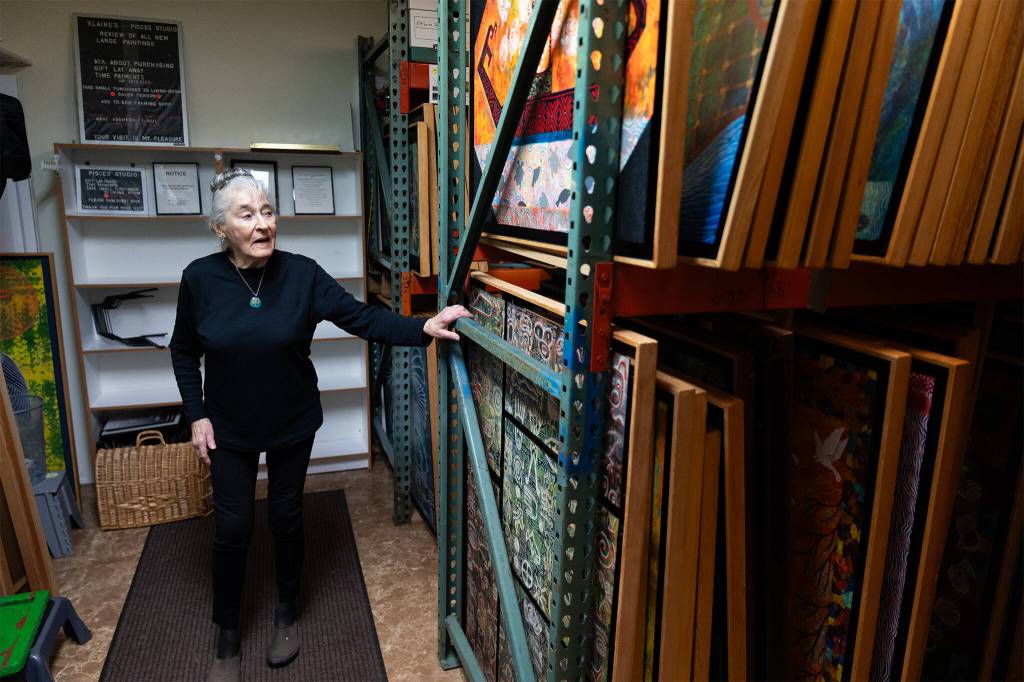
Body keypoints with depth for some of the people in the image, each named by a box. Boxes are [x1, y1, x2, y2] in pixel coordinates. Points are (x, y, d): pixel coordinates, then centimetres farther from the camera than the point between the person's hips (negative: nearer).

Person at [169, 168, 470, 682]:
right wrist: (196, 414, -5)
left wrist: (422, 329, -32)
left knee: (286, 517, 14)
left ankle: (287, 612, 39)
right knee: (232, 529, 8)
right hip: (229, 429, 0)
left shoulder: (301, 274, -15)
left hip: (292, 424, 0)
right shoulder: (200, 278, -13)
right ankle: (228, 638, 30)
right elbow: (183, 351, 0)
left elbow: (361, 318, -19)